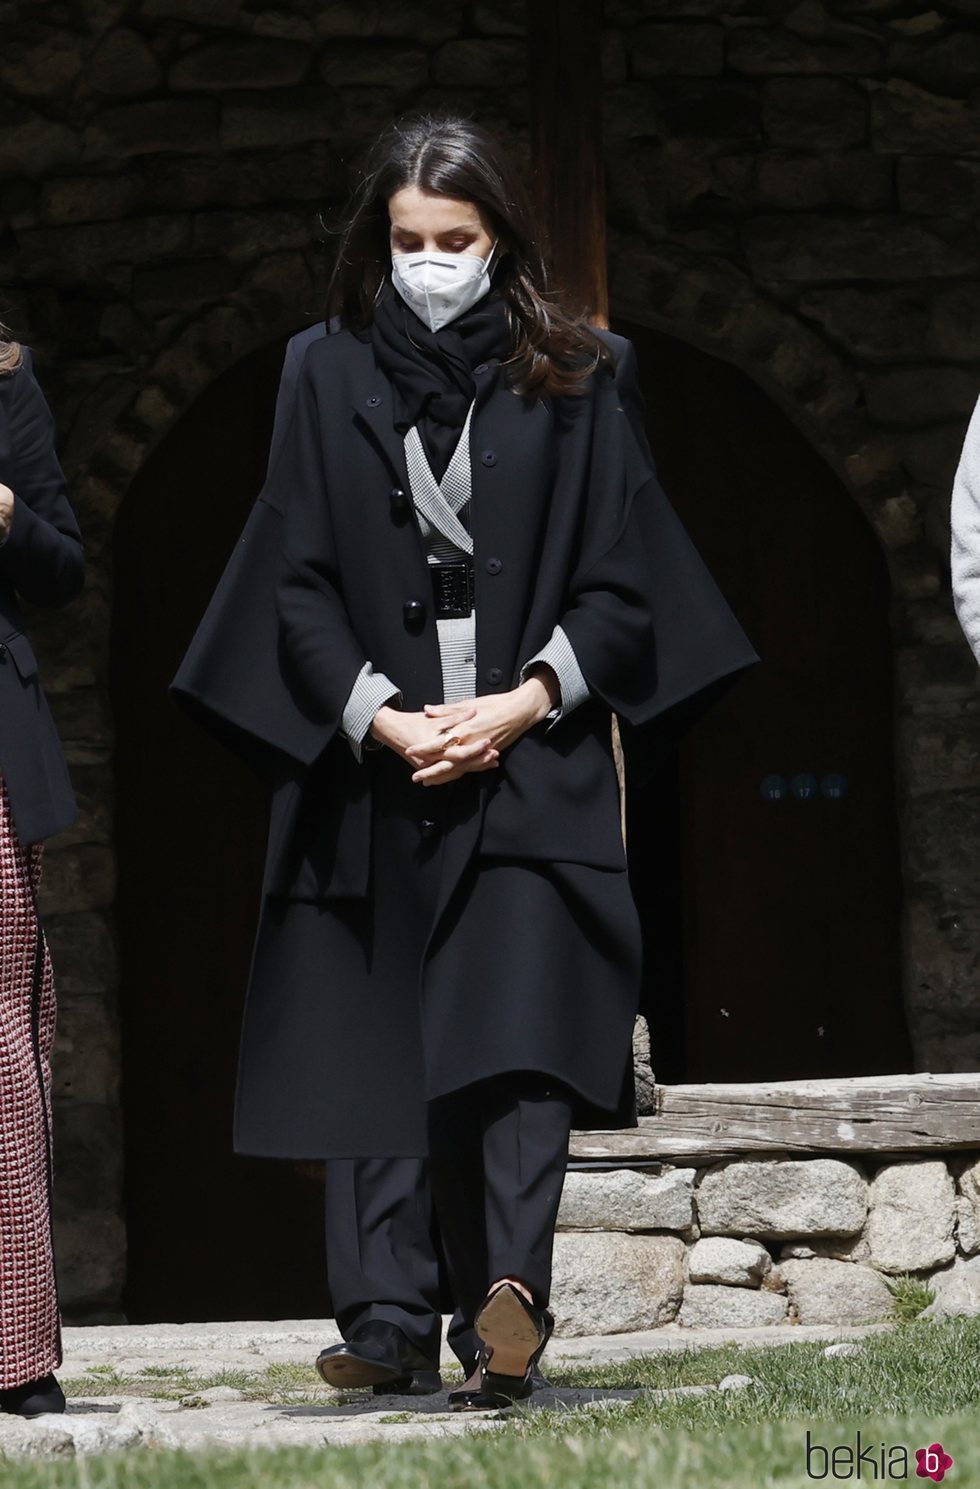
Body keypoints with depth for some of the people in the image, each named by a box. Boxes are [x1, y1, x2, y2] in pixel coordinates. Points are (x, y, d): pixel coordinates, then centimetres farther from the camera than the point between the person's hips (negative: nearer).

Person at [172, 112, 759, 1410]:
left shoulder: (577, 379, 6)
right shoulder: (328, 376, 9)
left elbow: (622, 579, 4)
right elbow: (298, 581, 5)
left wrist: (525, 703, -9)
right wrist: (381, 718, -8)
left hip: (533, 765, -2)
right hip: (372, 765, 2)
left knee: (516, 1031, -16)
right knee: (376, 1047, 0)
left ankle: (509, 1289, -25)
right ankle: (390, 1325, 1)